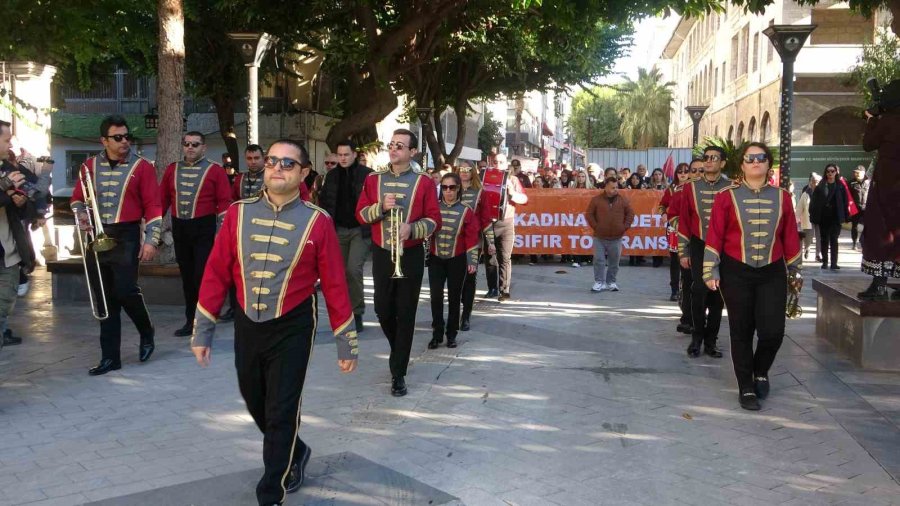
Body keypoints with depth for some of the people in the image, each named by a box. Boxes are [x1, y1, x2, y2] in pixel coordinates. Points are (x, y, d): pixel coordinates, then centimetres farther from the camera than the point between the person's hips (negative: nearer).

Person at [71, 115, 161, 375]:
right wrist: (81, 214, -3)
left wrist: (151, 240, -11)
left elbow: (153, 206, -5)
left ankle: (147, 333, 18)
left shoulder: (142, 167, -2)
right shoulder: (89, 166, 9)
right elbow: (77, 198, 18)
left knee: (125, 290, -13)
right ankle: (110, 357, 15)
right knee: (104, 298, 7)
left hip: (126, 237, -4)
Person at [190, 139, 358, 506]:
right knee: (256, 405, 18)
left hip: (292, 329, -3)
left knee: (281, 413, 1)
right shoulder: (238, 214, -2)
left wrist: (346, 343, -3)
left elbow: (334, 285, -6)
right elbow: (216, 274, 1)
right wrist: (202, 332, 2)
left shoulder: (318, 222, -9)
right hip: (246, 326, 4)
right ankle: (294, 452, 46)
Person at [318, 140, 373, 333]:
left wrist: (371, 226, -10)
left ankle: (357, 312, -3)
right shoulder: (332, 176, 9)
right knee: (341, 272, 9)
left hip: (360, 230, -5)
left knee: (353, 269, -16)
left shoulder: (367, 174, -5)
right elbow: (324, 201, 15)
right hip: (339, 230, 5)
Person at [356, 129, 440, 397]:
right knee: (383, 310, 8)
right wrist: (381, 207, -16)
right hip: (381, 254, 3)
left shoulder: (424, 182, -3)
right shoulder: (373, 179, 5)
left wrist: (411, 228, -22)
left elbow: (434, 219, -5)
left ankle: (398, 373, 7)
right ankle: (398, 351, 38)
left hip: (411, 255, -2)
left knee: (406, 314, -1)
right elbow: (360, 214, 3)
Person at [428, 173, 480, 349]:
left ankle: (452, 334, 16)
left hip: (457, 261, -1)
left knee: (454, 297, 5)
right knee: (436, 296, -4)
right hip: (436, 259, 1)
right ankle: (437, 334, 6)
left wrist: (473, 261, -8)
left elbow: (472, 238, -4)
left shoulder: (466, 211, -4)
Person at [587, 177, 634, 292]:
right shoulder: (596, 200, -3)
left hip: (616, 238, 2)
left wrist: (625, 226, 1)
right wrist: (595, 226, -5)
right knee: (599, 260, -2)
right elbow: (589, 214, 1)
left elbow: (630, 213, 9)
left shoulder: (623, 200, 2)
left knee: (614, 262, 8)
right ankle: (599, 282, 5)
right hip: (599, 237, -1)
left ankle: (611, 282, 19)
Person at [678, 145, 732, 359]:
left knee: (717, 294, 5)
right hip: (699, 246, 0)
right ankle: (697, 337, 5)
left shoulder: (731, 188, -2)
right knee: (699, 290, -10)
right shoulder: (691, 187, 1)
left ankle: (710, 341, 17)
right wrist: (683, 252, 1)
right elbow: (684, 221, 3)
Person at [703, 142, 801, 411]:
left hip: (772, 274, 2)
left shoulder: (782, 197, 4)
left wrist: (794, 272, 13)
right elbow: (715, 236, -3)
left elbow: (790, 237, 9)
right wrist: (710, 272, -6)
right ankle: (746, 388, 18)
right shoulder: (727, 197, -3)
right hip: (736, 274, -1)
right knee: (741, 332, 5)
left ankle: (761, 371, 25)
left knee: (773, 331, -6)